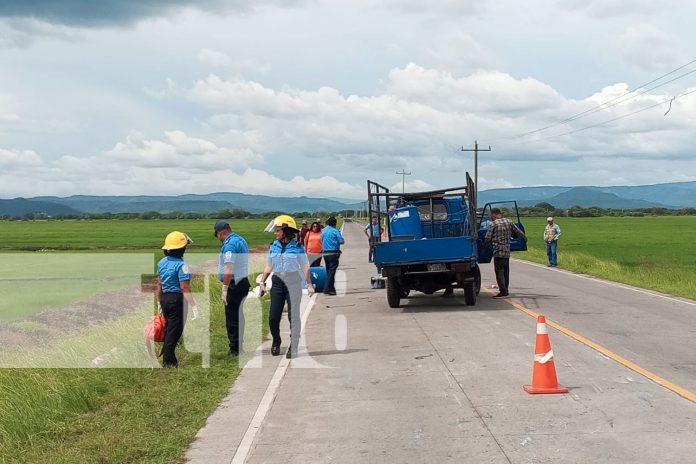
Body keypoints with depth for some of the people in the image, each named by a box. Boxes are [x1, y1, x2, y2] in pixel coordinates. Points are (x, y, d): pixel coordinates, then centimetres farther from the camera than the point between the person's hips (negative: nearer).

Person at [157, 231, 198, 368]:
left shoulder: (162, 262, 5)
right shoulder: (181, 265, -18)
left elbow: (159, 284, 12)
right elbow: (185, 288, -22)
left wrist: (160, 302, 22)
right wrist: (194, 306, -21)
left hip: (165, 298, 7)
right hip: (177, 299, -7)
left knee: (169, 327, 21)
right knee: (175, 330, 4)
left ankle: (166, 355, 31)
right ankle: (168, 360, 10)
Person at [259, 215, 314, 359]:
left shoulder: (297, 247, -3)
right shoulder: (274, 246, 8)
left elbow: (304, 267, -2)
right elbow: (268, 266, 14)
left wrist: (309, 284, -5)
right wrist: (262, 283, 11)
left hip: (293, 282, -3)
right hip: (277, 282, 3)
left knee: (293, 315, 1)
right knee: (273, 316, 0)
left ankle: (293, 347, 8)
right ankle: (276, 342, 23)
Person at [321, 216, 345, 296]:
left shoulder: (323, 231, 8)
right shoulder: (335, 231, -10)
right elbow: (342, 241, -10)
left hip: (325, 253, 6)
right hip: (333, 253, -6)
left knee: (328, 271, 13)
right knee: (331, 271, -5)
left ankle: (331, 289, 18)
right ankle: (327, 289, -10)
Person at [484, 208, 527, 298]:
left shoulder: (493, 224, -8)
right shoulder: (509, 222, 8)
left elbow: (487, 239, -8)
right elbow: (519, 232, 16)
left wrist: (485, 243, 15)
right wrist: (524, 238, 35)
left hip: (498, 251, -6)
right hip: (507, 251, 6)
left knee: (499, 271, -4)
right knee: (506, 271, 15)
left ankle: (503, 291, -8)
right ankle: (505, 290, 20)